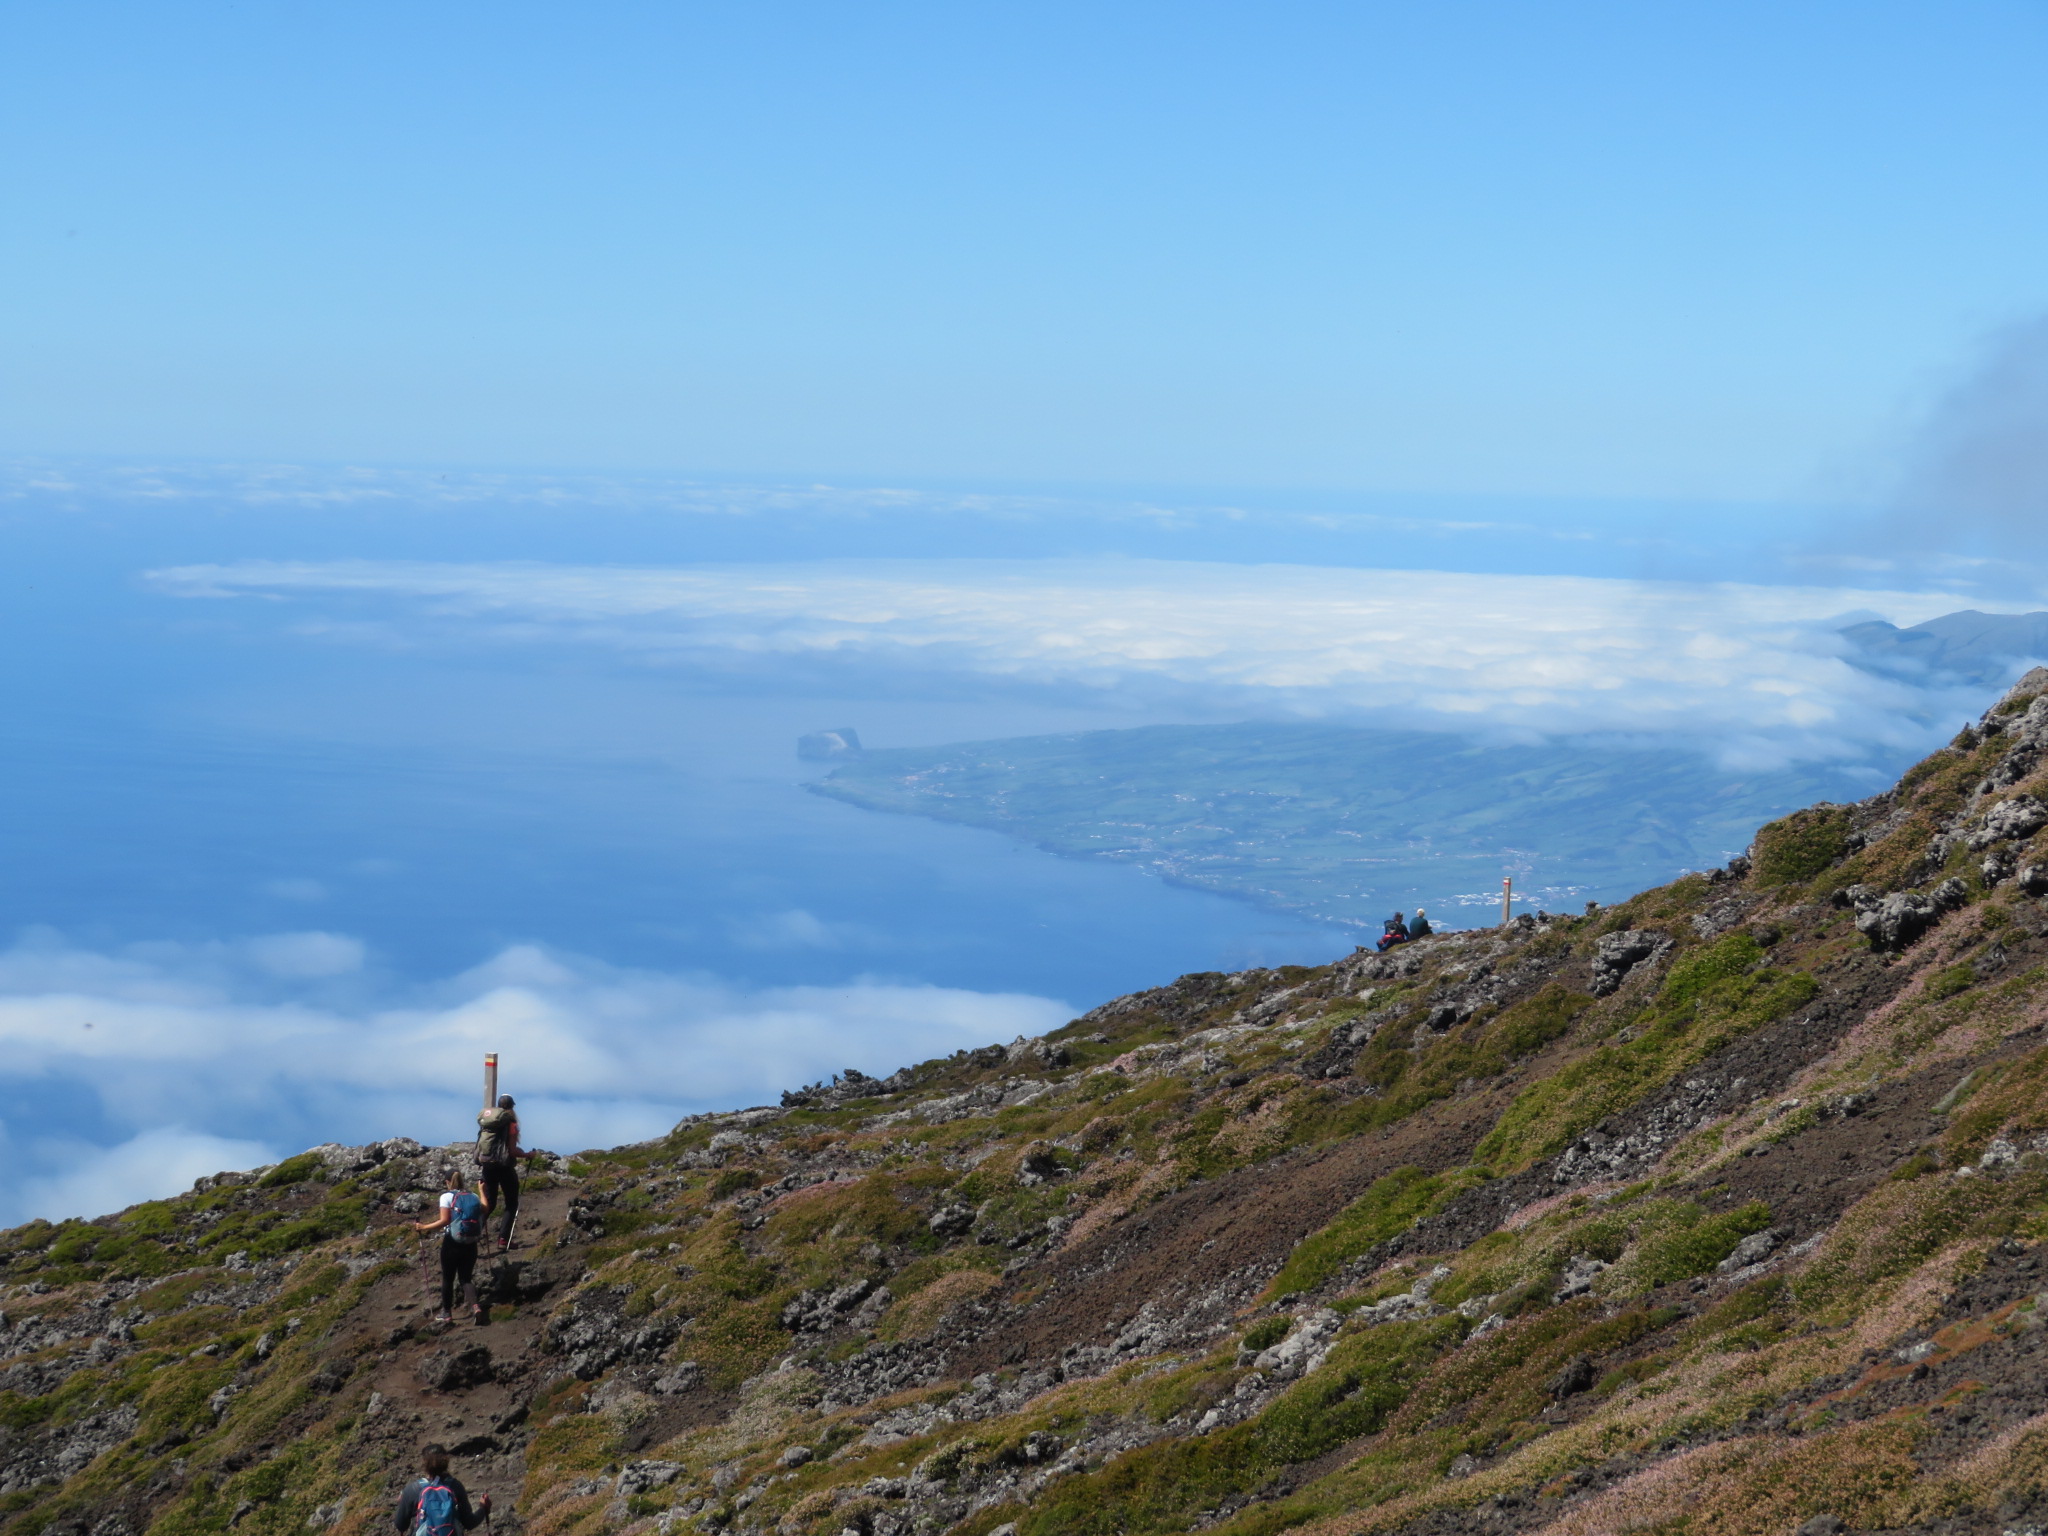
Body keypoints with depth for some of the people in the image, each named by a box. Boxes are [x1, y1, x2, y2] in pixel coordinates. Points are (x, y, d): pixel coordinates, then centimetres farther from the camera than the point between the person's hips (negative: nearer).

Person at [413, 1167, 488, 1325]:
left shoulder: (447, 1196, -8)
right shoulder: (473, 1197, 6)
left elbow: (444, 1220, -16)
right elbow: (486, 1210, 20)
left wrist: (424, 1227, -11)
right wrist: (482, 1191, 33)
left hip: (452, 1243, -4)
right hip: (471, 1245, 4)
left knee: (448, 1278, 12)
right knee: (466, 1278, 10)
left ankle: (447, 1313, 20)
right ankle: (475, 1306, -14)